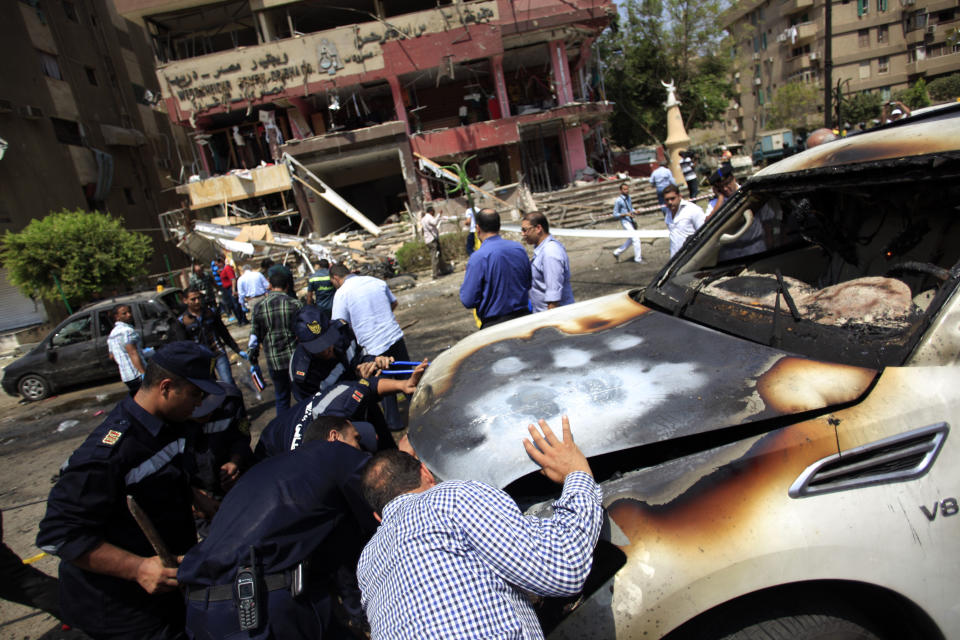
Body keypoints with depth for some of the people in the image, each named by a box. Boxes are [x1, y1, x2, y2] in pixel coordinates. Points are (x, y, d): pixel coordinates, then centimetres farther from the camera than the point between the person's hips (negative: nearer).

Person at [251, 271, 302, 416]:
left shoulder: (259, 308, -3)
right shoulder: (295, 303, -7)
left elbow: (256, 336, 2)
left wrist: (253, 358, 15)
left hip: (274, 360, 1)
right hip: (296, 356, -1)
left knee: (281, 397, 16)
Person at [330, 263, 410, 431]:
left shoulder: (341, 294, -9)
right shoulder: (377, 281, 6)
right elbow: (394, 303, 19)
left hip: (374, 346, -4)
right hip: (395, 336, 5)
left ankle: (393, 422, 22)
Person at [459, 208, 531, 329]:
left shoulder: (478, 258, -17)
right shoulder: (519, 248, 1)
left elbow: (468, 301, -14)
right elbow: (529, 285, 12)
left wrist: (466, 280, 4)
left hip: (494, 324, -5)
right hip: (522, 317, 5)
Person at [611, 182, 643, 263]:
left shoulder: (628, 197, 9)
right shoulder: (618, 200, -13)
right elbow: (615, 215, -11)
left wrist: (634, 211, 0)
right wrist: (626, 214, -22)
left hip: (631, 221, 8)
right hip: (625, 222, -8)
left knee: (631, 239, 15)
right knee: (636, 238, -10)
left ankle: (617, 252, 28)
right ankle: (638, 258, 2)